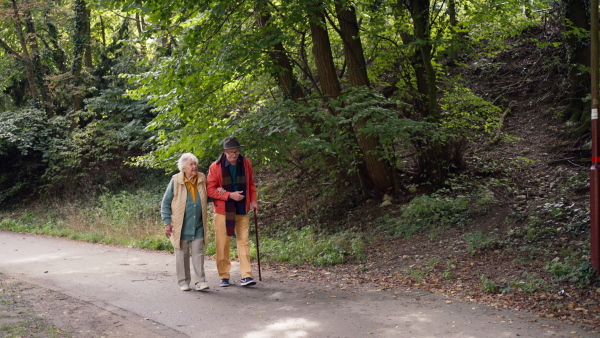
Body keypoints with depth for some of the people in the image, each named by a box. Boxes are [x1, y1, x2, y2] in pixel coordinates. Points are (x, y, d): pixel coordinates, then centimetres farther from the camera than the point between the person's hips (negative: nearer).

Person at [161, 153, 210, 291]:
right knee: (182, 254, 6)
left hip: (198, 226, 2)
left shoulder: (202, 179, 4)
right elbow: (165, 203, -1)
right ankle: (184, 282, 15)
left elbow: (206, 199, 18)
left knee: (198, 253, 1)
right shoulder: (175, 181, -7)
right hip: (181, 226, -2)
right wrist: (167, 223, -6)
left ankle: (201, 281, 3)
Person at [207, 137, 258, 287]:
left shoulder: (246, 163, 1)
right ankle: (224, 276, 13)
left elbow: (251, 184, 14)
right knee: (222, 244, 3)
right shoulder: (215, 167, -10)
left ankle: (246, 276, 0)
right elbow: (210, 190, -9)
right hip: (223, 210, -2)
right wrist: (230, 195, -18)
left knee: (243, 242, 0)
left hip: (242, 210, 2)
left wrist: (253, 201, 3)